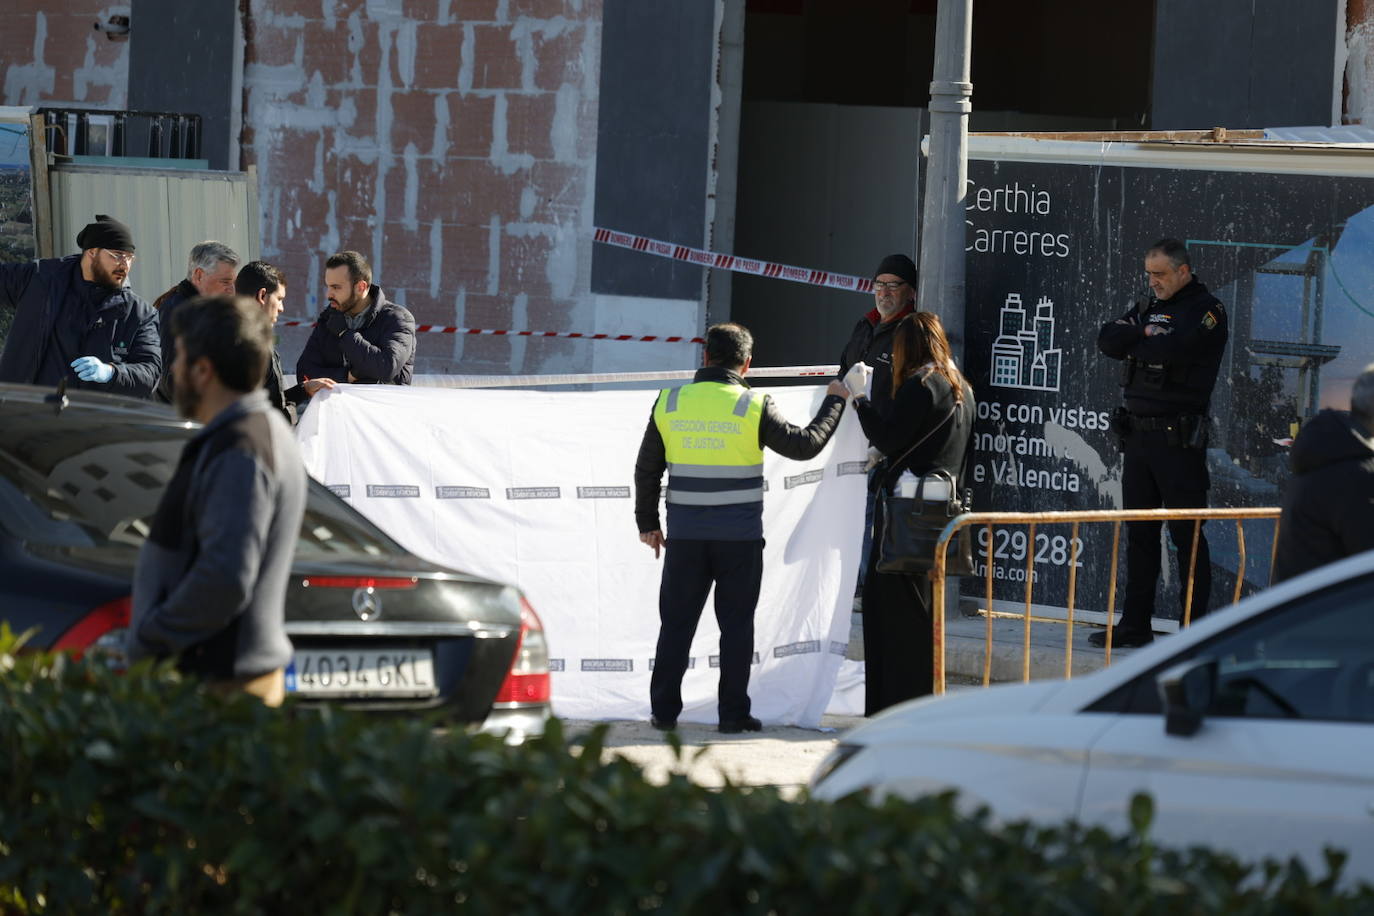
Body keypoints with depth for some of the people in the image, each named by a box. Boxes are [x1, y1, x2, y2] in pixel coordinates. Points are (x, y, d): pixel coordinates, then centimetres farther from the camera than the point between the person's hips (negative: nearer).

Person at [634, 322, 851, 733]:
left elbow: (647, 468, 8)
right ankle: (733, 713, 5)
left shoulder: (669, 403, 1)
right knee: (736, 623, 5)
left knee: (677, 622, 9)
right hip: (739, 537, -2)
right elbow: (805, 444, -3)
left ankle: (664, 710, 9)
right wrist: (834, 402, 12)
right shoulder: (753, 407, -8)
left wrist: (647, 522, 19)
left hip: (685, 536, 2)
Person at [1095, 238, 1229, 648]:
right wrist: (1145, 333, -10)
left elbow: (1175, 348, -21)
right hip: (1137, 435, 7)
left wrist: (1136, 345, -4)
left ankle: (1194, 626, -1)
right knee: (1139, 533, 10)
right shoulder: (1147, 308, 18)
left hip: (1179, 439, -7)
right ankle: (1135, 624, 15)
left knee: (1187, 534, -4)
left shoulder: (1206, 310, -4)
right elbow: (1107, 339, 4)